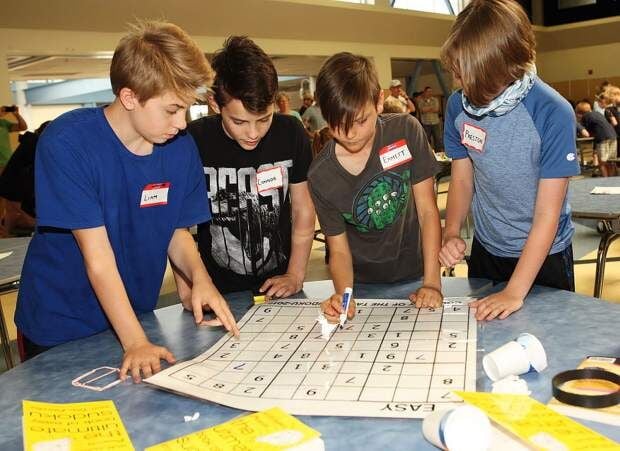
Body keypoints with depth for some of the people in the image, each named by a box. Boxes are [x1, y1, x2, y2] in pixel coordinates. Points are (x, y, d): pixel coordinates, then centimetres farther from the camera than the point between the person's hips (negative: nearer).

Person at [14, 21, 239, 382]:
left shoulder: (181, 148, -10)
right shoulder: (66, 144, -25)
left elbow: (178, 232, -1)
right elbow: (97, 254, -27)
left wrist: (200, 278, -20)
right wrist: (136, 342, -30)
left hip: (136, 318, 4)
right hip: (59, 331, -4)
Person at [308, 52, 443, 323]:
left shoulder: (406, 132, -12)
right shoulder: (319, 176, -13)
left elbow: (427, 210, -9)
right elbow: (339, 250, -6)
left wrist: (432, 283, -15)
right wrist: (343, 294, -27)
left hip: (412, 276, -1)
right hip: (361, 285, 1)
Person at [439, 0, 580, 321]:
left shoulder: (552, 113, -26)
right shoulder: (459, 104, -13)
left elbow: (548, 212, -23)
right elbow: (462, 178, -1)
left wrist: (515, 292, -25)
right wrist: (451, 234, -19)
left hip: (543, 253, -4)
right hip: (486, 249, 4)